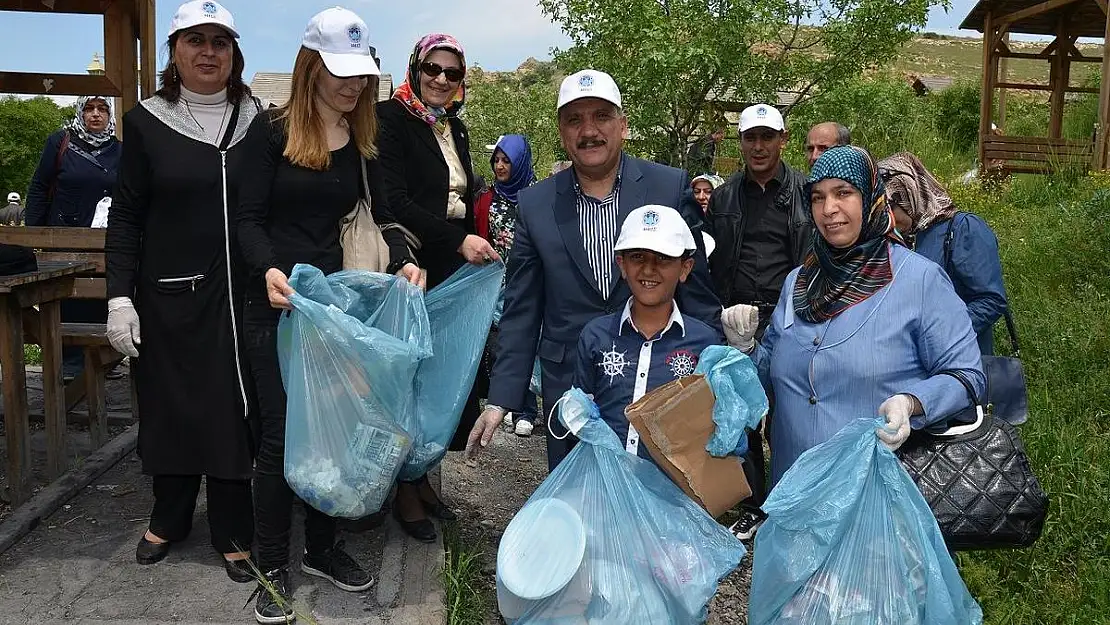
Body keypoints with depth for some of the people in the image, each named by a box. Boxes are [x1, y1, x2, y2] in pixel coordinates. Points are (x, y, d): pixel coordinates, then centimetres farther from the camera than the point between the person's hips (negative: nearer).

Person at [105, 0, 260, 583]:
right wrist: (119, 297, -5)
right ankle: (169, 518, 30)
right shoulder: (148, 122, 2)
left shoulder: (260, 121, 4)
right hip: (169, 295, 0)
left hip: (240, 294, 0)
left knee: (234, 409, 3)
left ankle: (233, 533, 18)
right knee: (169, 407, 9)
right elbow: (125, 215, 2)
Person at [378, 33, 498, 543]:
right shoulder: (391, 118, -5)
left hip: (454, 270, 7)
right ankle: (405, 490, 13)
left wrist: (477, 247, 9)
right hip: (411, 268, -6)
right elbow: (395, 200, -16)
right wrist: (460, 242, -21)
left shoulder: (456, 130, 17)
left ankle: (421, 474, 20)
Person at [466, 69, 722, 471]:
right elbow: (521, 313, 4)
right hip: (569, 389, 1)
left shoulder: (671, 187, -3)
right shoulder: (535, 205, 1)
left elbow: (697, 293, 1)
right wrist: (500, 400, 0)